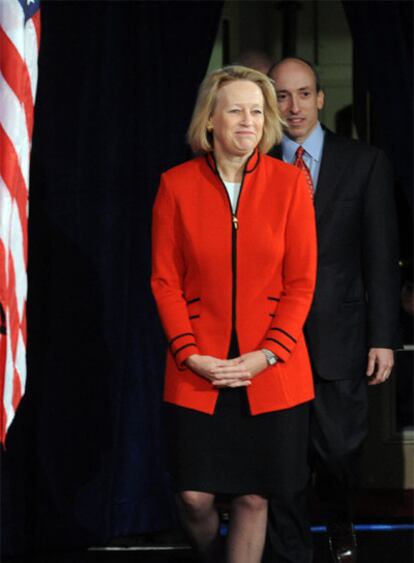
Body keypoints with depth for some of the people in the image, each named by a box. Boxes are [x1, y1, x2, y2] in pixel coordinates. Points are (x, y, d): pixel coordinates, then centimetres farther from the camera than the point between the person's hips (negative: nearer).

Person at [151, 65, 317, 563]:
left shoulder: (289, 182, 1)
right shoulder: (177, 185, 1)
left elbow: (301, 281, 1)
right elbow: (165, 280, 2)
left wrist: (268, 353, -10)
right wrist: (190, 354, -9)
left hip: (271, 371, 0)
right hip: (199, 371, 0)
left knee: (253, 497, 2)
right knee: (194, 496, -3)